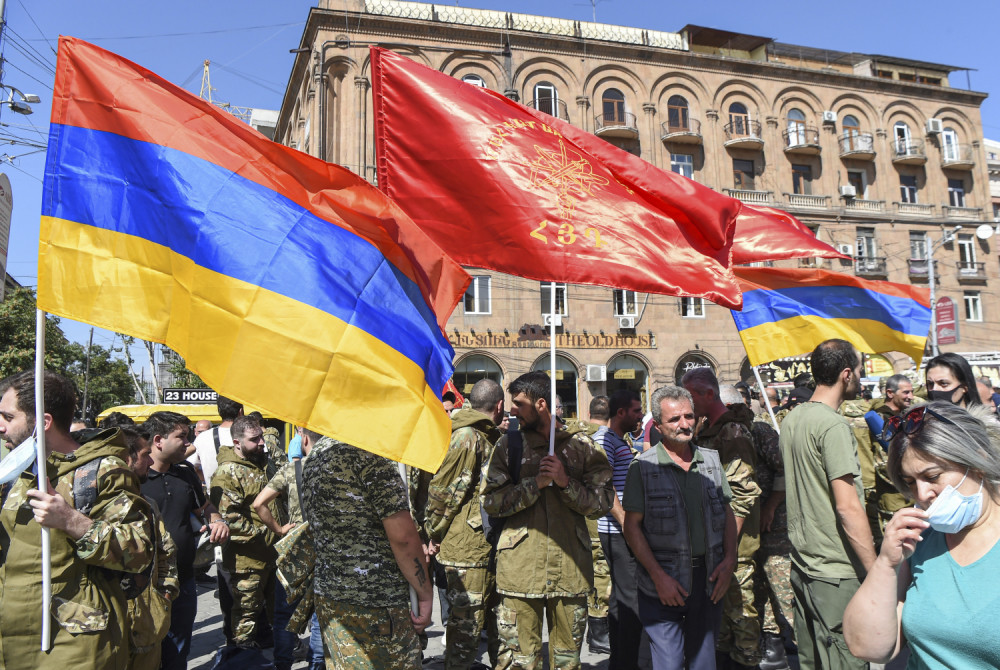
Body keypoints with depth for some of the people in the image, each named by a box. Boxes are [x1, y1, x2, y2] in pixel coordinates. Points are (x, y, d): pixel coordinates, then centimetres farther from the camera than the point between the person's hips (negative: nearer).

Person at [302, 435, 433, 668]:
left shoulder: (315, 455, 11)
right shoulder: (367, 451, -17)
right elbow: (402, 535, -20)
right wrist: (425, 594, -9)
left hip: (326, 597, 9)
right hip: (374, 605, -9)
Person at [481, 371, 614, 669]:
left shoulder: (583, 446, 5)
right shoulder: (508, 446, 5)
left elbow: (602, 504, 0)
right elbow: (491, 501, -4)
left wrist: (566, 482, -14)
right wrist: (536, 483, -13)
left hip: (570, 566, 1)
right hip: (520, 567, 0)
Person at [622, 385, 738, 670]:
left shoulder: (712, 459, 7)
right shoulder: (643, 466, -7)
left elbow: (728, 513, 13)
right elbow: (631, 526, -7)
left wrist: (729, 560, -1)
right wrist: (658, 576, -13)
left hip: (709, 579, 4)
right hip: (664, 582, -4)